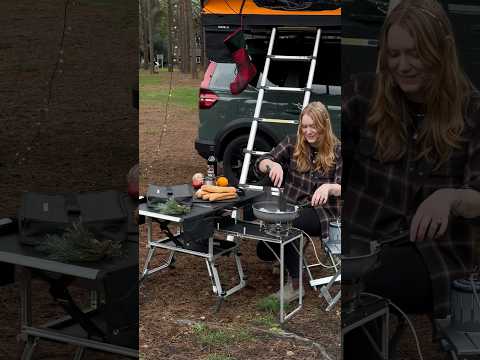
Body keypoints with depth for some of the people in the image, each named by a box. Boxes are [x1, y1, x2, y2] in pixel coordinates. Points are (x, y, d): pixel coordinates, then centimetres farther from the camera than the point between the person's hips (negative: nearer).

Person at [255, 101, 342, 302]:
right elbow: (261, 163, -1)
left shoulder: (336, 150, -3)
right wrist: (274, 164, -25)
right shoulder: (292, 144, 3)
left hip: (320, 211, -3)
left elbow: (340, 187, -11)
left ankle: (295, 283, -23)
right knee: (264, 251, -20)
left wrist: (328, 187, -35)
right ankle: (286, 257, 14)